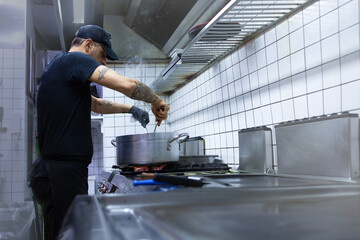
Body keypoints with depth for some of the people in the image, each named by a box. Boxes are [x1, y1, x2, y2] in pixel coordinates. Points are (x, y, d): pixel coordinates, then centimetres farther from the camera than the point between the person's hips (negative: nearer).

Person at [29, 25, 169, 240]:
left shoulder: (60, 66, 22)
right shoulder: (74, 59, -8)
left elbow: (95, 104, 33)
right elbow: (126, 84, -21)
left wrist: (130, 109, 26)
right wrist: (156, 101, -4)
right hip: (63, 172, -10)